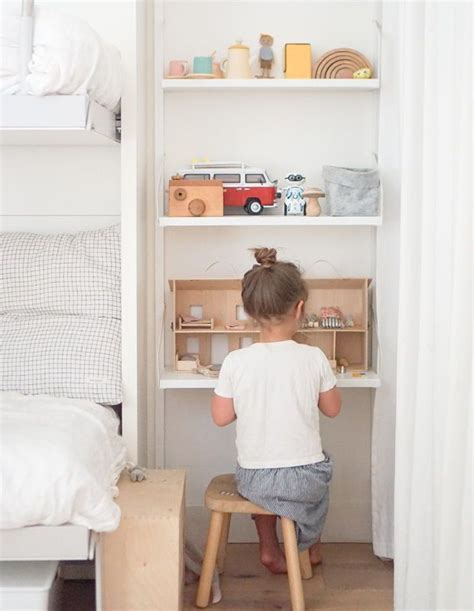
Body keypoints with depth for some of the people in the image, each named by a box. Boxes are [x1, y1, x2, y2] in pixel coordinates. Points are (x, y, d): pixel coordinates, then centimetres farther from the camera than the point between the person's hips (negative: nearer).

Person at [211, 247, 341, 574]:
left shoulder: (235, 361, -13)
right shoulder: (314, 357, -13)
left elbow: (221, 417, -2)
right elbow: (333, 409, 2)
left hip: (253, 481, 0)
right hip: (304, 480, 0)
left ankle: (270, 548, 39)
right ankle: (311, 546, 52)